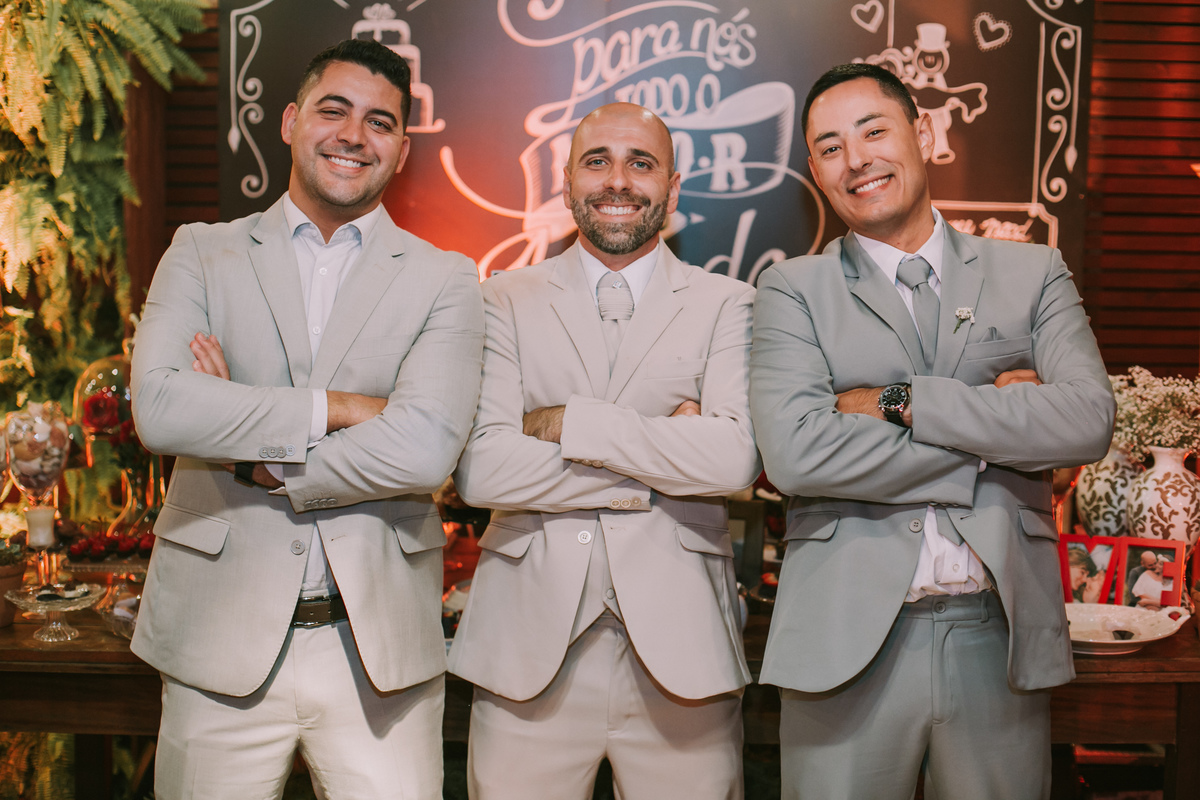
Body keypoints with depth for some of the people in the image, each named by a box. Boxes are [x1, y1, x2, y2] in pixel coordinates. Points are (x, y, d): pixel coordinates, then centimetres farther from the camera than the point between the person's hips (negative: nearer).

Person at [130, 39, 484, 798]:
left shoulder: (445, 280, 2)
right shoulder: (202, 254, 6)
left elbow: (426, 449, -14)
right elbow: (159, 407, -11)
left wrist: (253, 460, -9)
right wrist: (336, 407, -13)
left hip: (380, 649, 0)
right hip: (220, 641, 1)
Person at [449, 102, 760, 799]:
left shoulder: (727, 305, 5)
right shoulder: (506, 301, 6)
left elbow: (736, 459, -12)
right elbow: (479, 470, -8)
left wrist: (569, 422, -11)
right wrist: (662, 463, -10)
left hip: (679, 647, 0)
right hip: (529, 647, 1)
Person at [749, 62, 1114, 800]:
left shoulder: (1033, 274, 9)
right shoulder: (793, 290, 3)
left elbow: (1088, 422, -7)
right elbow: (794, 452, -13)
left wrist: (899, 401, -12)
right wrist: (997, 435, -9)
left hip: (1002, 635, 2)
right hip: (848, 639, -1)